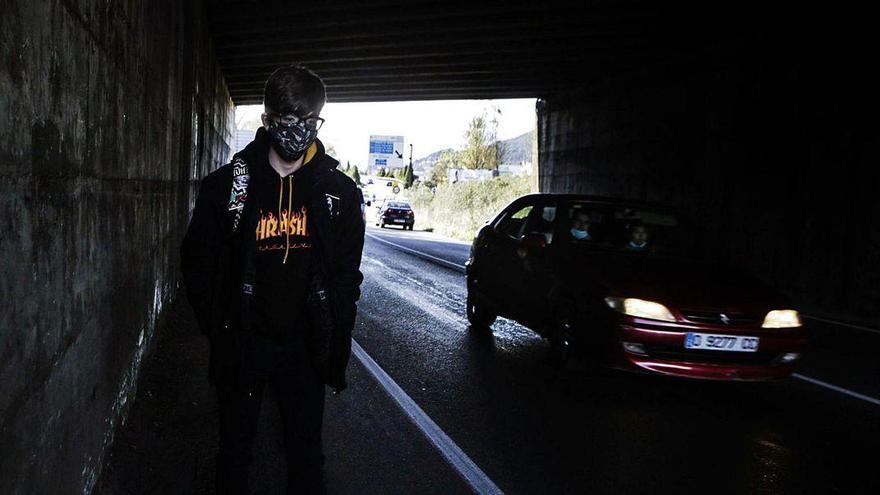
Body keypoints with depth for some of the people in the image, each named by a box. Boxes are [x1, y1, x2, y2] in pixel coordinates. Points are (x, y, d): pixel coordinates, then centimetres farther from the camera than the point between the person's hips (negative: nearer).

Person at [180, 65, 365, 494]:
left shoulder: (339, 192, -1)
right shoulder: (227, 185, -4)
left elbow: (347, 276, 3)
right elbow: (197, 263, 3)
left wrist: (337, 348, 0)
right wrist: (218, 328, -2)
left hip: (304, 347, 1)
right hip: (241, 346, 0)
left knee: (307, 456, 13)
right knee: (235, 451, 16)